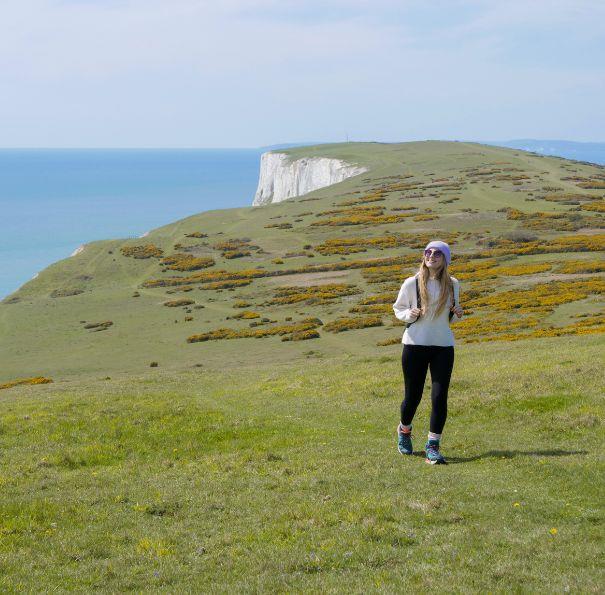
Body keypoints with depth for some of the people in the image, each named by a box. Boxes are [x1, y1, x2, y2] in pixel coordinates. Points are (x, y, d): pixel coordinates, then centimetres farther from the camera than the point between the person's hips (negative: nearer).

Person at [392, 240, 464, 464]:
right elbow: (398, 309, 7)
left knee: (439, 396, -6)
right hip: (415, 345, -2)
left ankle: (433, 446, 2)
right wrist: (410, 314, -14)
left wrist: (457, 314, -5)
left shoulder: (453, 285, 5)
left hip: (443, 346, 2)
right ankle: (404, 430, 37)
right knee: (413, 395, 7)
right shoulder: (412, 283, -5)